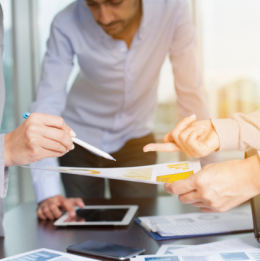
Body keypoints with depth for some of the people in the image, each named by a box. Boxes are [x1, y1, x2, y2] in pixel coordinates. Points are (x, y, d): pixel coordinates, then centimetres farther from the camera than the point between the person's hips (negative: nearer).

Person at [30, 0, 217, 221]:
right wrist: (47, 193, -35)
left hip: (135, 140, 1)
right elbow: (46, 107, -27)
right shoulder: (66, 25, -26)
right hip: (80, 140, 0)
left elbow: (191, 92, -19)